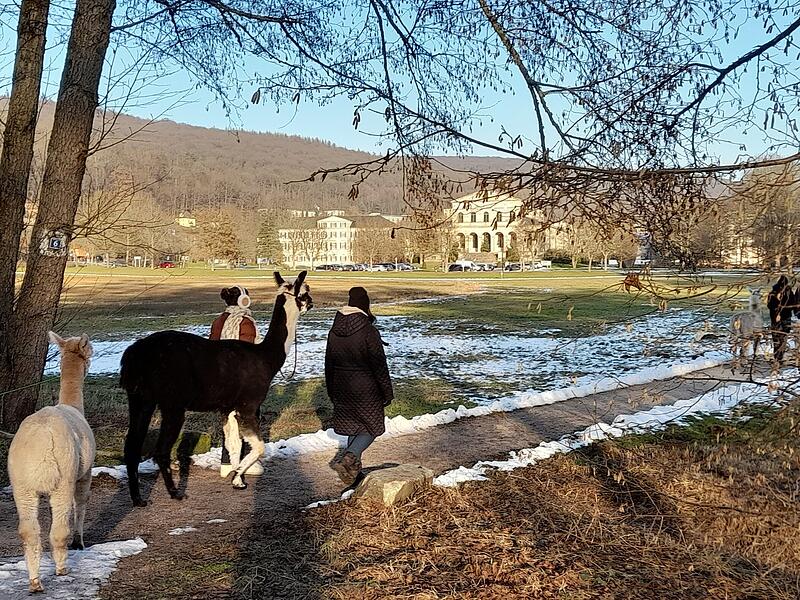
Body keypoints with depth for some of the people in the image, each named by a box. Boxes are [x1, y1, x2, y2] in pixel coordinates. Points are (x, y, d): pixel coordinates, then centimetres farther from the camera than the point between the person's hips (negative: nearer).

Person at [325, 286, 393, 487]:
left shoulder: (334, 332, 2)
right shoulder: (369, 332, -17)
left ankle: (354, 471, 21)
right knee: (370, 428, 8)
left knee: (352, 428, 17)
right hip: (366, 390, -6)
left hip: (342, 389, 6)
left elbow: (329, 365, 10)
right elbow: (380, 366, -14)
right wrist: (388, 393, -5)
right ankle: (349, 456, -16)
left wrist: (332, 392, 20)